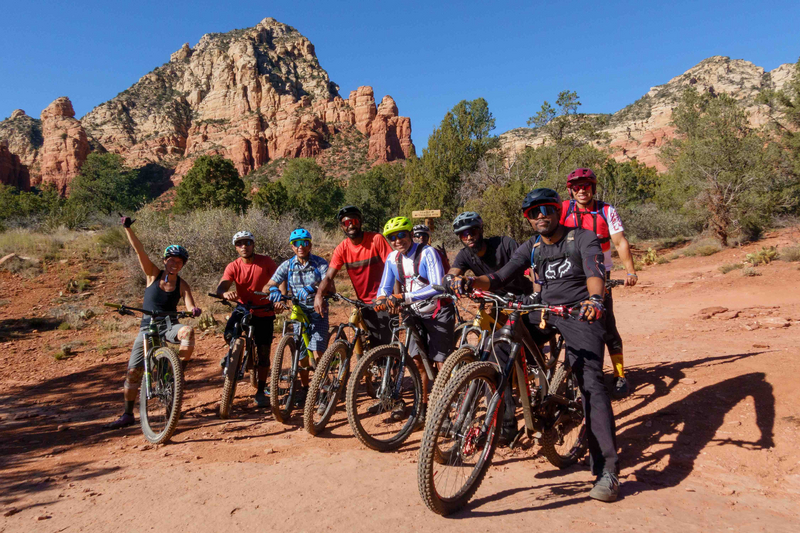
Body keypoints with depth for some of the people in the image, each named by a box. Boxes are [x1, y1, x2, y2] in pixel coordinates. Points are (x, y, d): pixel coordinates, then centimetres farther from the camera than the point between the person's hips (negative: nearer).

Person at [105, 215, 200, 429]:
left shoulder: (182, 285, -2)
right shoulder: (153, 275, -1)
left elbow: (190, 306, -13)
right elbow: (139, 250, -11)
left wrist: (194, 310, -37)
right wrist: (127, 228, -20)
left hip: (169, 326, -1)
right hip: (147, 327, 1)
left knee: (188, 331, -36)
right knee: (133, 371, 0)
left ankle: (180, 371, -20)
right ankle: (128, 414, 16)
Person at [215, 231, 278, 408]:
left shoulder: (265, 261, -10)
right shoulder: (233, 266, -8)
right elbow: (221, 287, -21)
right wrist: (225, 293, -45)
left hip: (264, 313, -1)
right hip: (243, 308, 1)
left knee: (263, 353, 3)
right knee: (229, 335, -27)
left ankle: (261, 392, 18)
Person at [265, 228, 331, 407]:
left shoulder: (320, 263, -11)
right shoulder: (288, 265, -2)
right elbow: (270, 284, -8)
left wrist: (311, 288, -43)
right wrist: (274, 290, -32)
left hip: (317, 313, -3)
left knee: (317, 354, -13)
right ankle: (305, 388, 27)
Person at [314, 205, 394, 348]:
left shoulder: (376, 239, -13)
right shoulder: (342, 248, -3)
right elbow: (328, 276, -8)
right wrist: (319, 295, -27)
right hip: (365, 303, 4)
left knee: (387, 343, -9)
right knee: (375, 345, 8)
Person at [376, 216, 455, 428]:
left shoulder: (427, 253, -20)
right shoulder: (392, 258, -1)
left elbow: (437, 287, -30)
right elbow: (385, 287, 4)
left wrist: (404, 297, -37)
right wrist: (381, 300, -20)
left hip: (438, 312, -6)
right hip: (416, 314, 6)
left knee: (442, 362, -4)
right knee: (418, 361, 7)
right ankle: (423, 406, 20)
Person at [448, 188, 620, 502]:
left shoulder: (583, 238, -4)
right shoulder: (531, 248, 9)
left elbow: (595, 271, -23)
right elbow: (501, 278, -1)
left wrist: (595, 299, -46)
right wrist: (469, 283, -20)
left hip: (581, 314, -4)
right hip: (543, 312, 5)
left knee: (590, 381, -20)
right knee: (497, 341, -16)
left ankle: (607, 471, -15)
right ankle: (505, 420, -5)